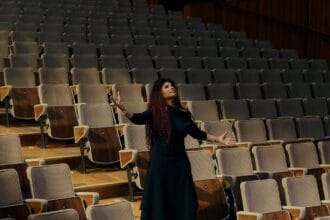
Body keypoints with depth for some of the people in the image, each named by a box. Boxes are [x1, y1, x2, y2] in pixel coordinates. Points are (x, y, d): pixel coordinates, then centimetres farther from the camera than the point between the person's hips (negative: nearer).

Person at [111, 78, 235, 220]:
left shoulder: (183, 113, 6)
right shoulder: (156, 112, -6)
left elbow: (196, 133, 19)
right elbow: (138, 118, -23)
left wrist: (217, 139, 20)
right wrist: (122, 108, -41)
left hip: (180, 162, 4)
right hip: (160, 162, -4)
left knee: (183, 202, 7)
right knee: (159, 202, -1)